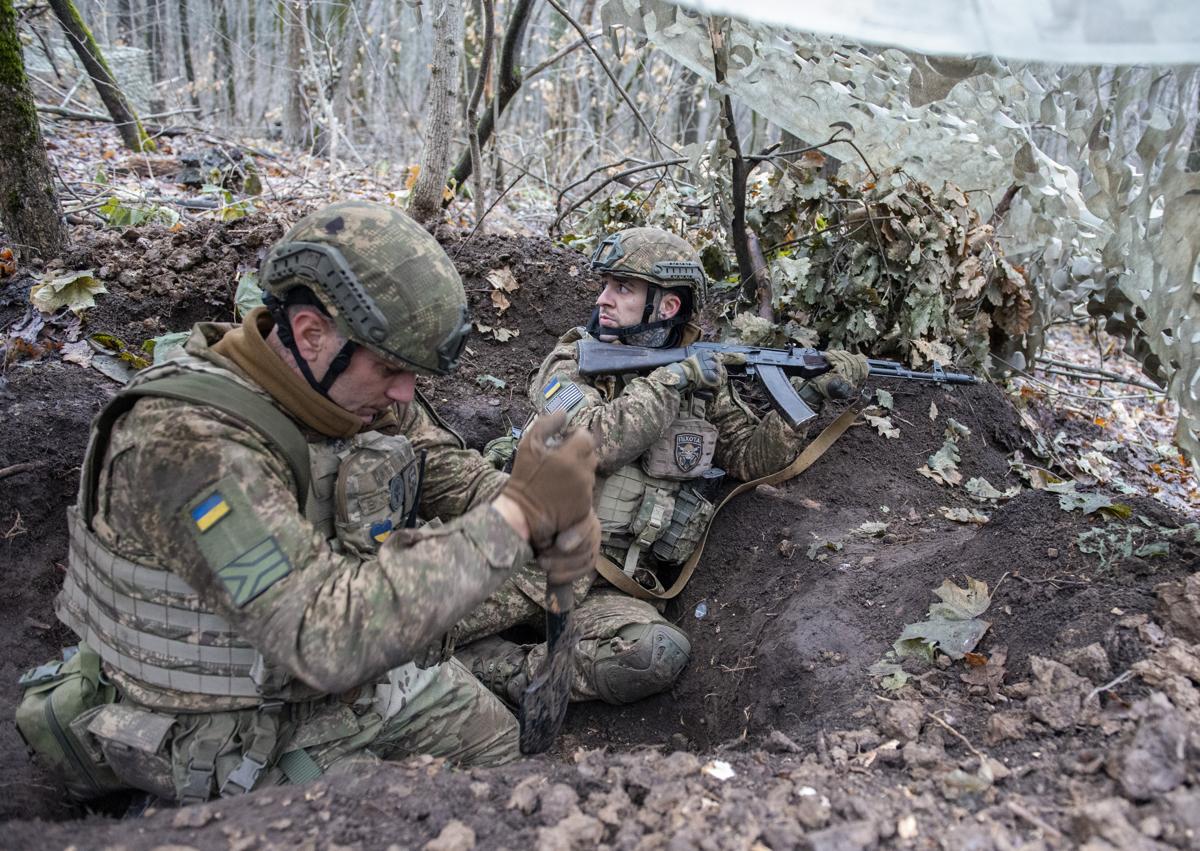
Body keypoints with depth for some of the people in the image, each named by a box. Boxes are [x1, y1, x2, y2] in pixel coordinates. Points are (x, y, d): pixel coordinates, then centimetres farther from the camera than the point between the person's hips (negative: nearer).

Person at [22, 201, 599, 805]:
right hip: (232, 730, -7)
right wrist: (516, 517, -40)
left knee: (500, 742, 13)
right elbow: (322, 636, -41)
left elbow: (450, 473, -2)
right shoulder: (188, 440, -34)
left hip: (359, 667, 7)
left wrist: (558, 521, -24)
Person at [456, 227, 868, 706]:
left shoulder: (703, 377, 13)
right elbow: (591, 441, -15)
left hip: (617, 591, 3)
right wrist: (671, 381, -11)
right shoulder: (573, 361, 4)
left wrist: (813, 396, 4)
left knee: (659, 653, -33)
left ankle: (503, 671, -16)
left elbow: (752, 455, 15)